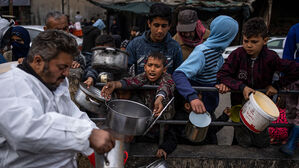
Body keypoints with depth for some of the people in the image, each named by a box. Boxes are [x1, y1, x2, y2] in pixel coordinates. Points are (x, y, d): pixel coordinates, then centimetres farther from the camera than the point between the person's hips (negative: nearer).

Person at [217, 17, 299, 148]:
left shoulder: (270, 58, -16)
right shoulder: (238, 54, -16)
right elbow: (222, 75, -17)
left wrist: (276, 85, -10)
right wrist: (242, 87, -27)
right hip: (240, 102, -1)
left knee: (263, 144, 13)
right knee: (244, 143, 6)